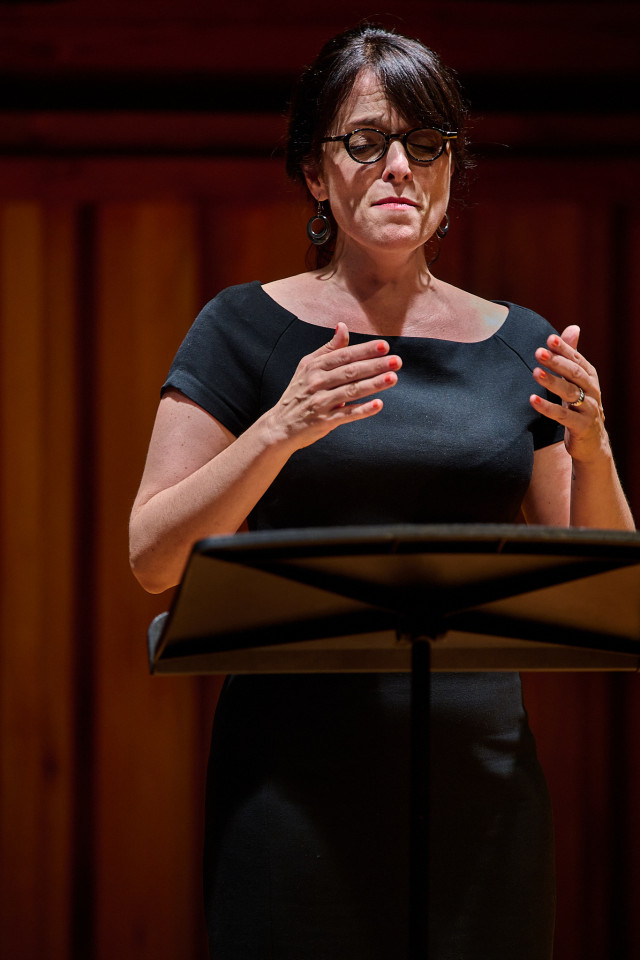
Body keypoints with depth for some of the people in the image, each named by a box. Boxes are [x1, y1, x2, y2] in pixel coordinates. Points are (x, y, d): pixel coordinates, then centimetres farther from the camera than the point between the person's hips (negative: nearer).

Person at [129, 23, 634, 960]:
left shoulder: (519, 347, 10)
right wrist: (280, 433, -19)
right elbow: (155, 558, -5)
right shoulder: (247, 330, 2)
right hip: (297, 769, -3)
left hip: (481, 773, 3)